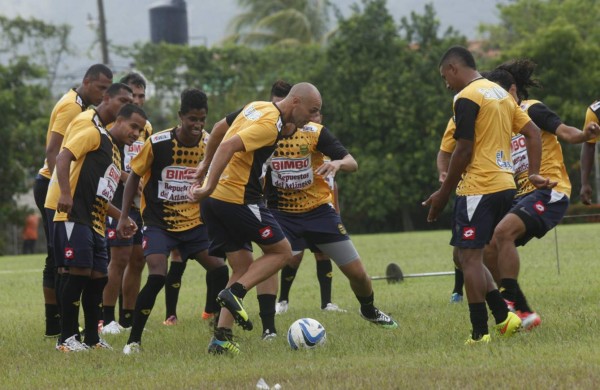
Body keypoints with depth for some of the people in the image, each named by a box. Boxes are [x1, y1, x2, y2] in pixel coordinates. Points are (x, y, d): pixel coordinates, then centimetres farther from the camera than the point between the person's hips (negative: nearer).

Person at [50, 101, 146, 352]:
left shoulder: (116, 153, 25)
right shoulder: (95, 135, -2)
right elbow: (63, 157, -15)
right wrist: (65, 193, -27)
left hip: (95, 223, 9)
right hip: (74, 217, -9)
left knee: (98, 276, 7)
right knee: (80, 272, -13)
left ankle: (92, 338, 16)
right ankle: (66, 339, -7)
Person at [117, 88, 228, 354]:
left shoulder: (209, 145, -6)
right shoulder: (157, 143, -16)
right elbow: (134, 175, -3)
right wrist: (124, 216, -6)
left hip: (194, 221, 4)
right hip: (159, 222, -4)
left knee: (219, 270, -7)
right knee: (157, 276, -20)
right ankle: (134, 340, -7)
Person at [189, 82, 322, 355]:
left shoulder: (257, 108, 14)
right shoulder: (270, 125, -16)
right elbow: (228, 147, -26)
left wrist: (206, 164, 33)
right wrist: (209, 187, -27)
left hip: (214, 199, 9)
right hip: (238, 198, -9)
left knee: (243, 267, 11)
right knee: (281, 251, 4)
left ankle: (221, 337, 2)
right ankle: (234, 293, -12)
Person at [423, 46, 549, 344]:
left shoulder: (466, 98, -11)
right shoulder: (500, 93, 17)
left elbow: (463, 151, -14)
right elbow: (532, 132, 15)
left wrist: (444, 193, -7)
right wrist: (533, 174, 11)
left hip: (477, 189, -9)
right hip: (505, 185, 9)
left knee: (470, 258, -6)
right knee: (473, 257, 16)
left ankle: (480, 334, -9)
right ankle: (503, 317, 6)